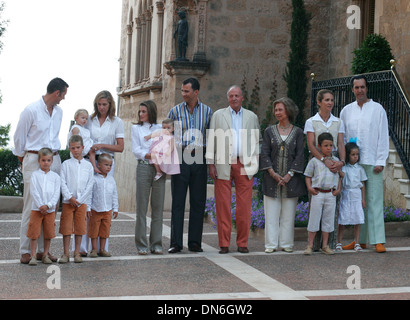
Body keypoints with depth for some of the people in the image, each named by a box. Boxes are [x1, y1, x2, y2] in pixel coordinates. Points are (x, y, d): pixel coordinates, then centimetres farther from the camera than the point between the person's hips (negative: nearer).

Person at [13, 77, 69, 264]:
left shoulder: (59, 111, 14)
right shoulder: (31, 110, -7)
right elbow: (19, 137, 1)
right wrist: (22, 159, 10)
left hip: (54, 160, 6)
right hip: (34, 160, -6)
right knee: (31, 206, -6)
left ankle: (43, 249, 10)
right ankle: (25, 251, 0)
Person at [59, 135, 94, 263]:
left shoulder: (88, 165, 8)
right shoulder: (66, 164, 5)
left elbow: (90, 185, 3)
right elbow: (62, 183, -1)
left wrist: (80, 200, -6)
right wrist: (70, 197, -12)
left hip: (82, 201, 1)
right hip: (68, 201, -1)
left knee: (79, 228, 3)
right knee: (66, 228, -1)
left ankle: (77, 253, 11)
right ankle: (66, 254, 5)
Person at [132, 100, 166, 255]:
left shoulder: (160, 128, 16)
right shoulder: (136, 128, 12)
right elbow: (136, 151, 1)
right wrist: (152, 155, -12)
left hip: (159, 169, 1)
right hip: (144, 168, -1)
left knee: (158, 207, 1)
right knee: (142, 207, -3)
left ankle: (156, 244, 6)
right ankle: (141, 245, 1)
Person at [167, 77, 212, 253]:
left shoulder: (207, 111, 7)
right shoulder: (175, 111, 5)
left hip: (199, 159, 1)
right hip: (180, 158, -1)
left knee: (198, 202, 4)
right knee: (178, 201, -2)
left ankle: (195, 242, 11)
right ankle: (176, 243, 2)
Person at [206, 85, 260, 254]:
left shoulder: (252, 117, 14)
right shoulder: (218, 115, 11)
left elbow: (256, 140, 16)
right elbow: (212, 140, 8)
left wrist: (255, 162, 6)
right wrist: (211, 164, 1)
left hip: (245, 164, 1)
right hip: (223, 164, -1)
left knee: (244, 205, -1)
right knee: (223, 205, -2)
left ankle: (242, 243, 7)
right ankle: (224, 244, 4)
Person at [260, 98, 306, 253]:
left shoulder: (298, 132, 5)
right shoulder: (269, 131, 9)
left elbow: (300, 155, -1)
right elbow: (265, 153, 2)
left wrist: (289, 174, -11)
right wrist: (273, 173, -10)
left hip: (291, 179, -1)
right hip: (272, 179, 1)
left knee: (288, 213, 3)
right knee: (271, 213, 0)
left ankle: (286, 243, 10)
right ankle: (271, 244, 5)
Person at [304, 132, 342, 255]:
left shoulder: (336, 160, 9)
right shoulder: (314, 161, 0)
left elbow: (338, 176, 17)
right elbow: (308, 176, 6)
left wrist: (338, 189, 5)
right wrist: (309, 187, -9)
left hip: (331, 194, 3)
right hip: (318, 193, -3)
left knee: (328, 219, 7)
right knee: (314, 219, 0)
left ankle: (325, 246, 15)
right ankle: (310, 245, 8)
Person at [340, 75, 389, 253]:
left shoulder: (377, 109, 4)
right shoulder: (346, 111, 13)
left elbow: (383, 136, 1)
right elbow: (342, 137, 16)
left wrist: (380, 161, -7)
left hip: (372, 162, -3)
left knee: (374, 201, -5)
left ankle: (378, 241, -4)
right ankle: (360, 240, 10)